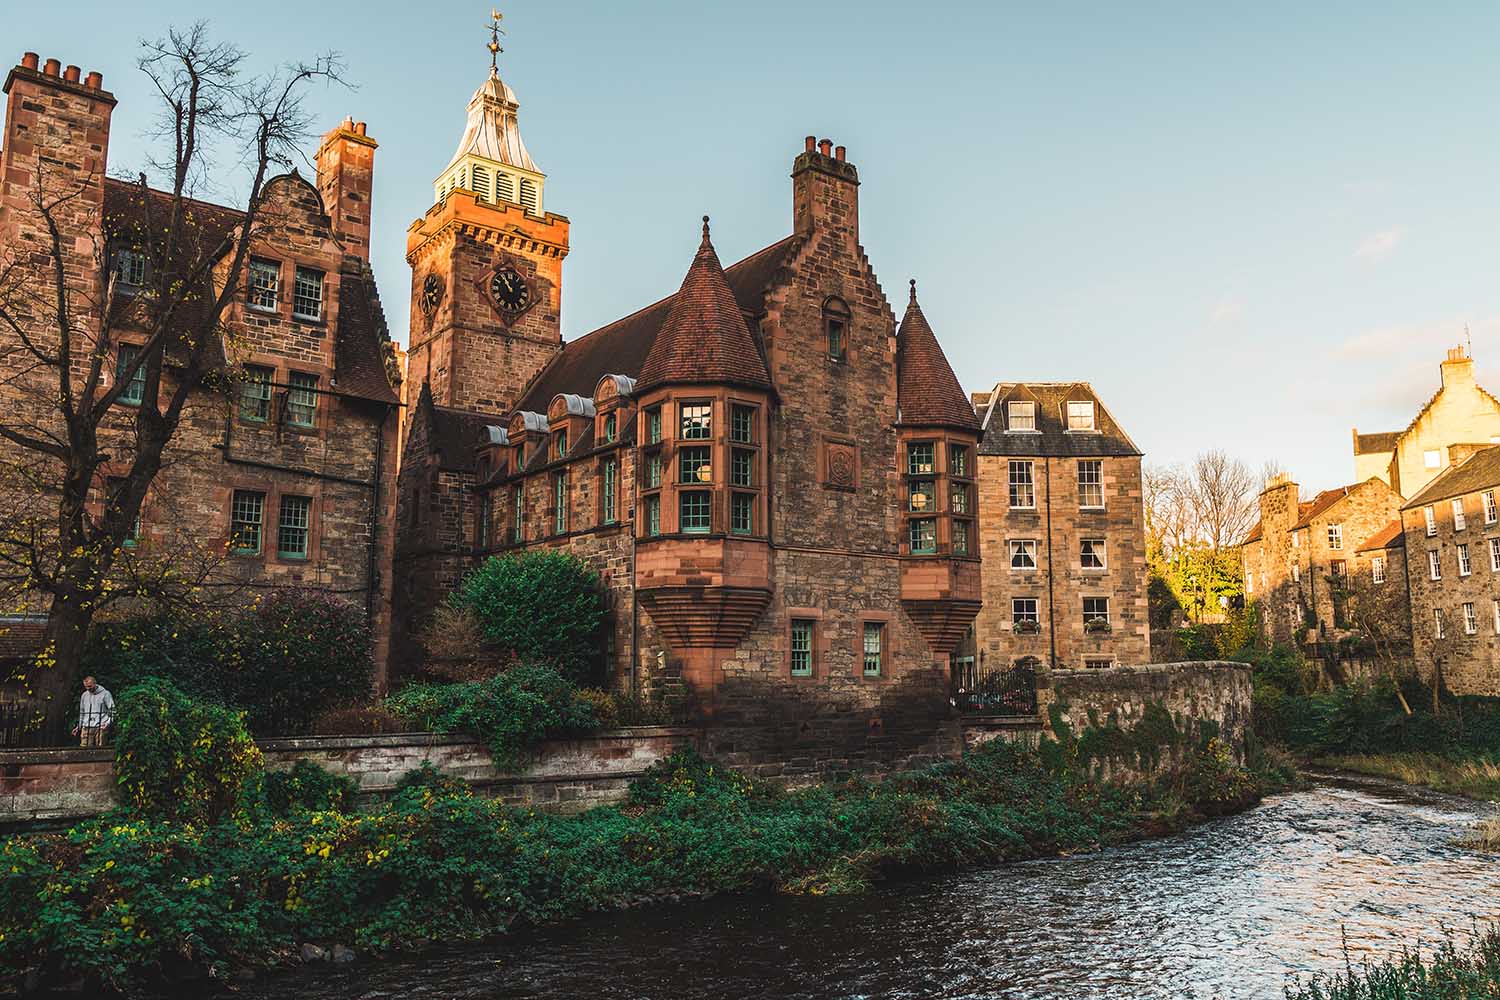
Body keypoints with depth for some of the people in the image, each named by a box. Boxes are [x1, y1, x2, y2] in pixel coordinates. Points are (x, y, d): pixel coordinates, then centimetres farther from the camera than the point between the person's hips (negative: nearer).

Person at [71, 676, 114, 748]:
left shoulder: (105, 694, 1)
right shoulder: (84, 695, 17)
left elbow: (112, 710, -1)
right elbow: (81, 712, 25)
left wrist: (108, 722, -14)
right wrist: (79, 726, 19)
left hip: (100, 727, -4)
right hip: (86, 727, 4)